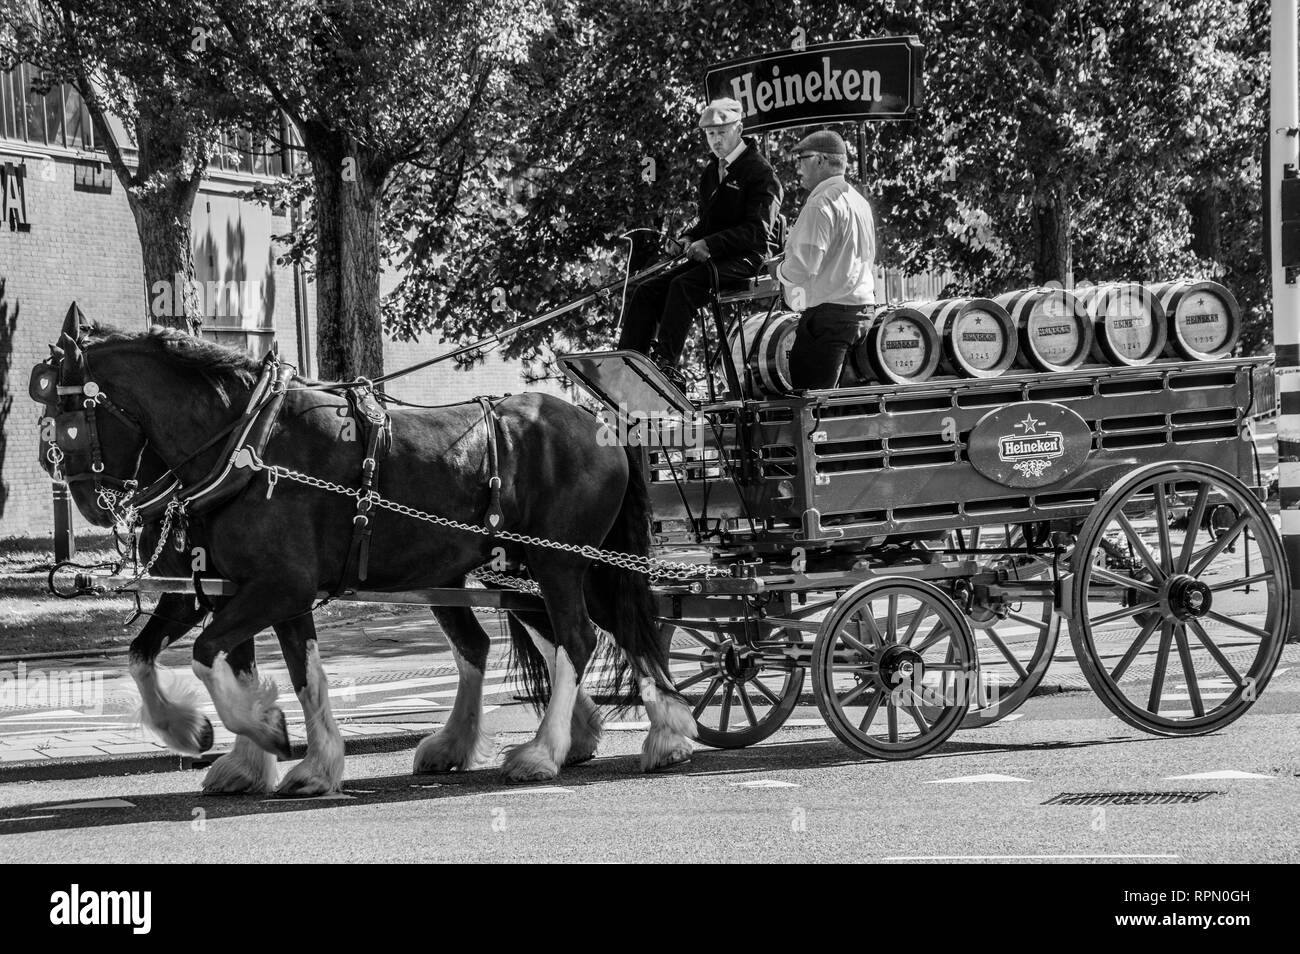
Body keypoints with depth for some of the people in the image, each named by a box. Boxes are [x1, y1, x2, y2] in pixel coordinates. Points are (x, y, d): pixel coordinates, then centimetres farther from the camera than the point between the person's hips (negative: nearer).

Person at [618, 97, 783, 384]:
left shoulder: (761, 172, -6)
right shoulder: (711, 172, 20)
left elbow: (758, 230, -15)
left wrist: (710, 244, -20)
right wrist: (691, 237, 4)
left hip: (745, 259, -8)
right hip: (709, 257, 8)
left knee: (684, 285, -34)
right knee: (646, 291, -9)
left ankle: (667, 363, -42)